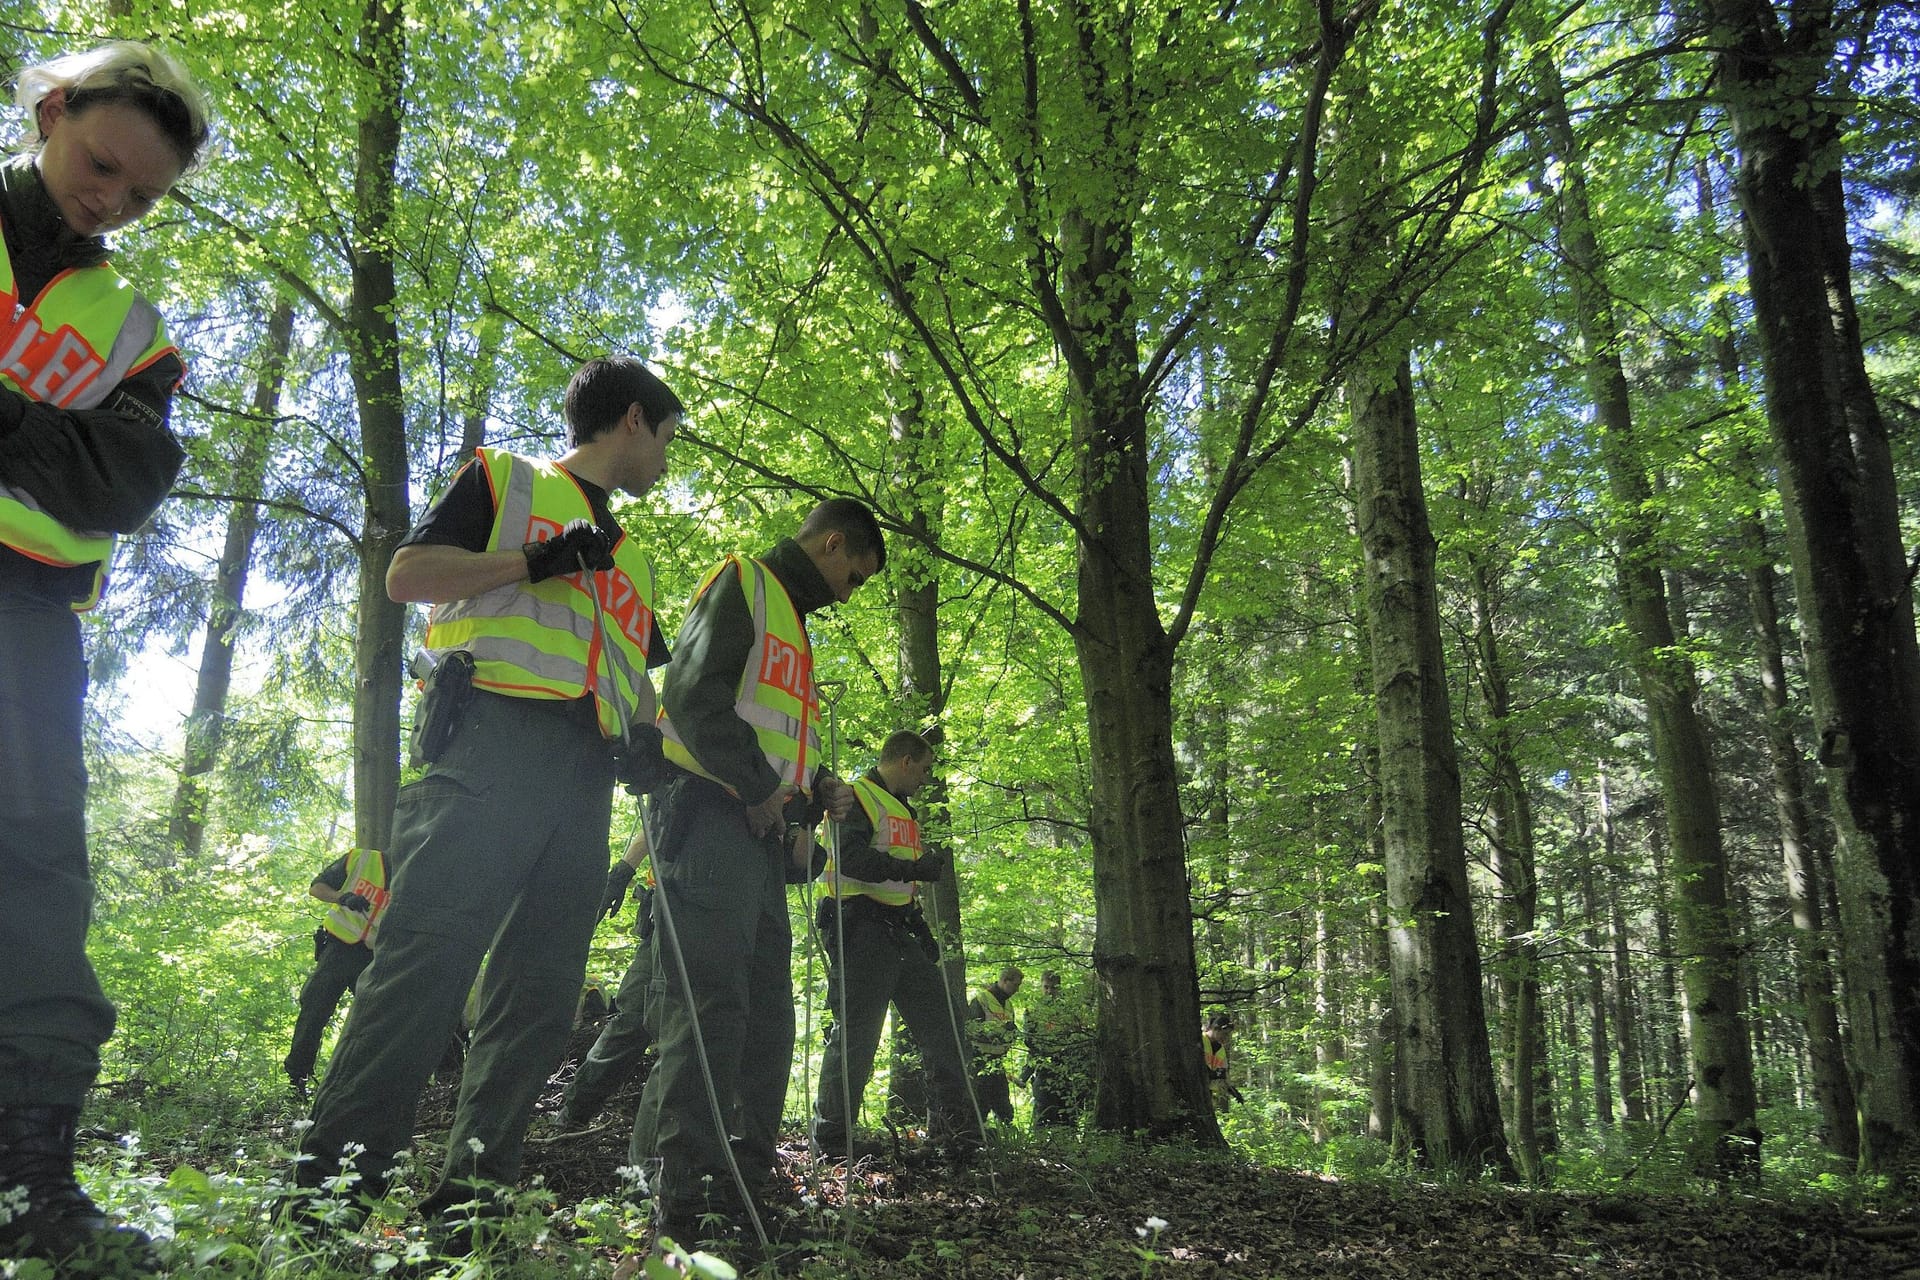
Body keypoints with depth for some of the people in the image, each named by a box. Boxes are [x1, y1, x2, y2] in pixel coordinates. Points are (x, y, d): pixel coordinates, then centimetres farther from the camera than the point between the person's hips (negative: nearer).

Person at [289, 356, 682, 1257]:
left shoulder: (628, 556, 32)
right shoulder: (507, 478, 14)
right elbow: (405, 574, 3)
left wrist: (653, 741, 13)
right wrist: (537, 562, -6)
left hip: (584, 777, 7)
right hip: (492, 739, -7)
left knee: (539, 998, 0)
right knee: (425, 957, -17)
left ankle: (466, 1207, 4)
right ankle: (326, 1197, -15)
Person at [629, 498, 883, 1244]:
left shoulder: (791, 621, 28)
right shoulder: (743, 584, -1)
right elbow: (693, 693, -16)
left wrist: (815, 789, 14)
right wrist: (759, 786, -13)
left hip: (761, 836, 10)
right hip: (712, 819, -10)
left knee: (766, 1019, 7)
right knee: (710, 1007, -15)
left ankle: (741, 1191, 13)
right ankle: (685, 1201, -13)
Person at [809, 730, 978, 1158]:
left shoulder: (903, 809, 24)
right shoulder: (857, 797, -6)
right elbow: (849, 859, -22)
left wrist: (921, 928, 21)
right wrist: (915, 867, -24)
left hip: (898, 933, 9)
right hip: (861, 927, -9)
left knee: (941, 1022, 5)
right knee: (856, 1034, -7)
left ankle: (954, 1119, 9)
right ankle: (831, 1134, 3)